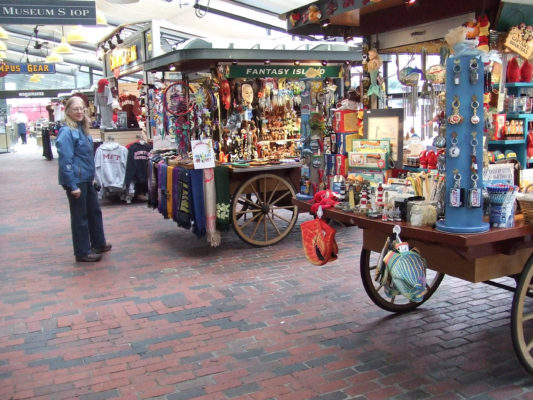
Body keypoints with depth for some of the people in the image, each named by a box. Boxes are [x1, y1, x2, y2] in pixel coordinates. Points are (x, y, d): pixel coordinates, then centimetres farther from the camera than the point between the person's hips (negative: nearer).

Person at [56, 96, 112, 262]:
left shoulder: (82, 129, 9)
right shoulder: (67, 132, -17)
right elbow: (65, 160, -20)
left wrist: (91, 177, 17)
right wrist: (73, 185, -21)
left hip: (86, 179, 9)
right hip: (75, 180, -9)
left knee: (94, 211, 18)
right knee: (80, 216, 2)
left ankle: (99, 244, 33)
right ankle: (83, 253, 14)